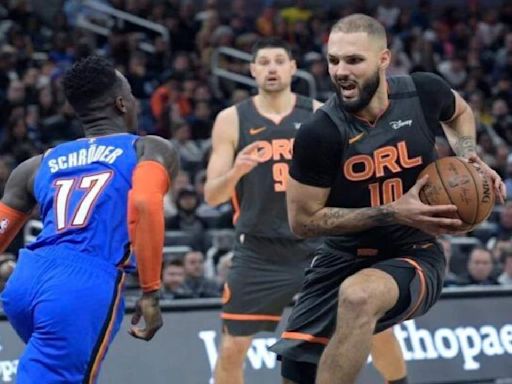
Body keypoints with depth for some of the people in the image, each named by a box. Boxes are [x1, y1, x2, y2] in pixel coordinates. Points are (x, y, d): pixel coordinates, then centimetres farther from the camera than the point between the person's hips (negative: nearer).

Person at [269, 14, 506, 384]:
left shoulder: (424, 92, -11)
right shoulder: (320, 133, -18)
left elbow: (460, 112, 16)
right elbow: (303, 219, -12)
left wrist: (468, 157, -4)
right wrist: (393, 213, -20)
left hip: (414, 255, -1)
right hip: (342, 258, 1)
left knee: (358, 295, -36)